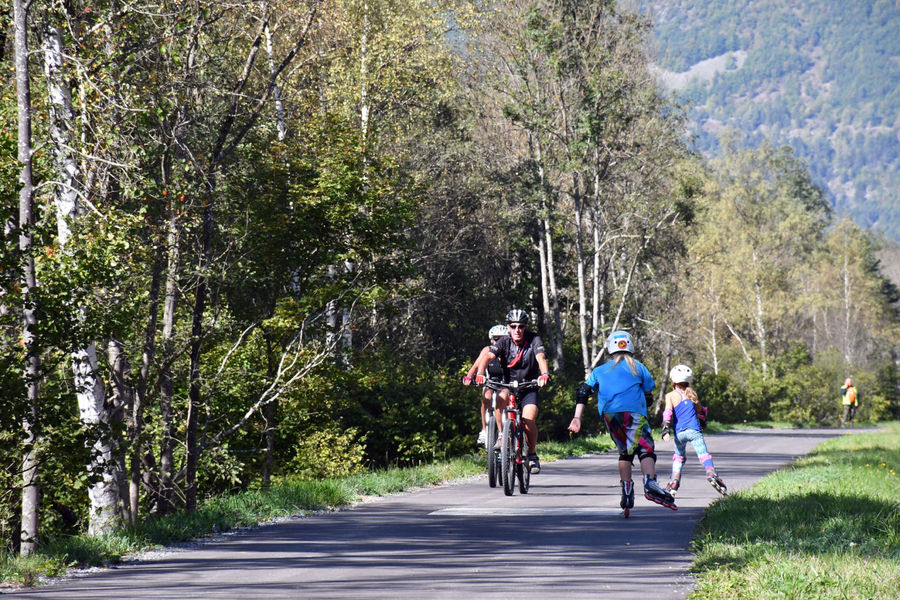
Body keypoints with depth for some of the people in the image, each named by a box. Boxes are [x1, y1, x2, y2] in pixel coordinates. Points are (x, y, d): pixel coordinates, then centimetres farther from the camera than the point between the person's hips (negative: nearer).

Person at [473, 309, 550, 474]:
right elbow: (488, 356, -21)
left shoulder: (534, 340, -11)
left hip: (529, 388, -1)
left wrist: (545, 374, -50)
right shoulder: (504, 342, -7)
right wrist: (480, 373, -41)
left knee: (528, 420, -23)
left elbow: (541, 357, -29)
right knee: (501, 398, -34)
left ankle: (532, 455, 0)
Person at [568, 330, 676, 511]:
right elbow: (650, 387, 20)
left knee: (624, 452, 20)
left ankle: (627, 492, 14)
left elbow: (583, 392, 16)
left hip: (608, 414, 4)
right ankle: (650, 484, -37)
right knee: (645, 449, -12)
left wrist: (577, 418, 12)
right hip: (633, 411, -4)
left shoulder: (600, 371, 24)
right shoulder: (637, 367, 16)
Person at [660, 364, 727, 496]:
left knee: (678, 457, 19)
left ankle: (673, 484, 12)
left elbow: (668, 412, -9)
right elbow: (700, 410, 26)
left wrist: (666, 430, -14)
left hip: (679, 433, 0)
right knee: (704, 454, -9)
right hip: (694, 430, 0)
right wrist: (703, 422, 45)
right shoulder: (691, 393, 14)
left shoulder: (670, 396, 6)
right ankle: (711, 473, -35)